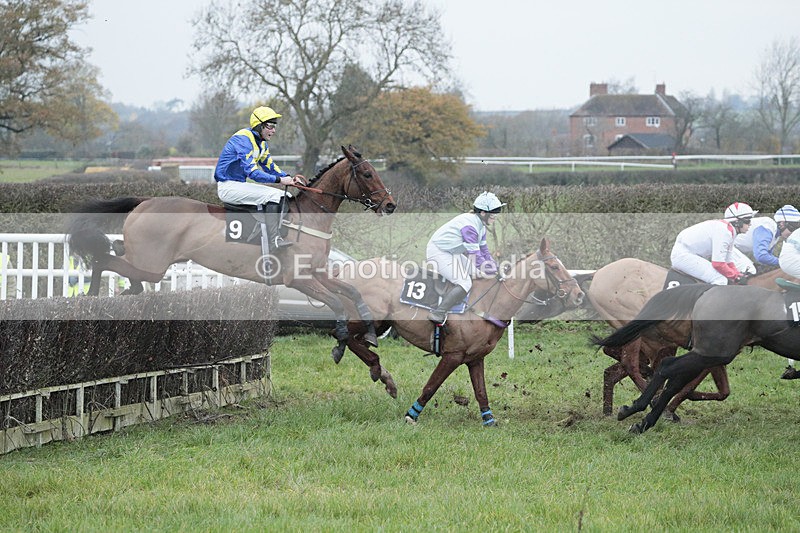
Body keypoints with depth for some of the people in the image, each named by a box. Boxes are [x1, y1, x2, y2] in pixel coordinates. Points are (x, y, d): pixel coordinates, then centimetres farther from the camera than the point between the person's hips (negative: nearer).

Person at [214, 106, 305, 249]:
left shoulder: (261, 142, 10)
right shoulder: (244, 139, -21)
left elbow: (270, 166, 15)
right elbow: (252, 171, -29)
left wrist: (289, 178, -4)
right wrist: (280, 180, -30)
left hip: (240, 184, 10)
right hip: (227, 186, -10)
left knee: (282, 195, 3)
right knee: (272, 195, -23)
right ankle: (274, 240, -26)